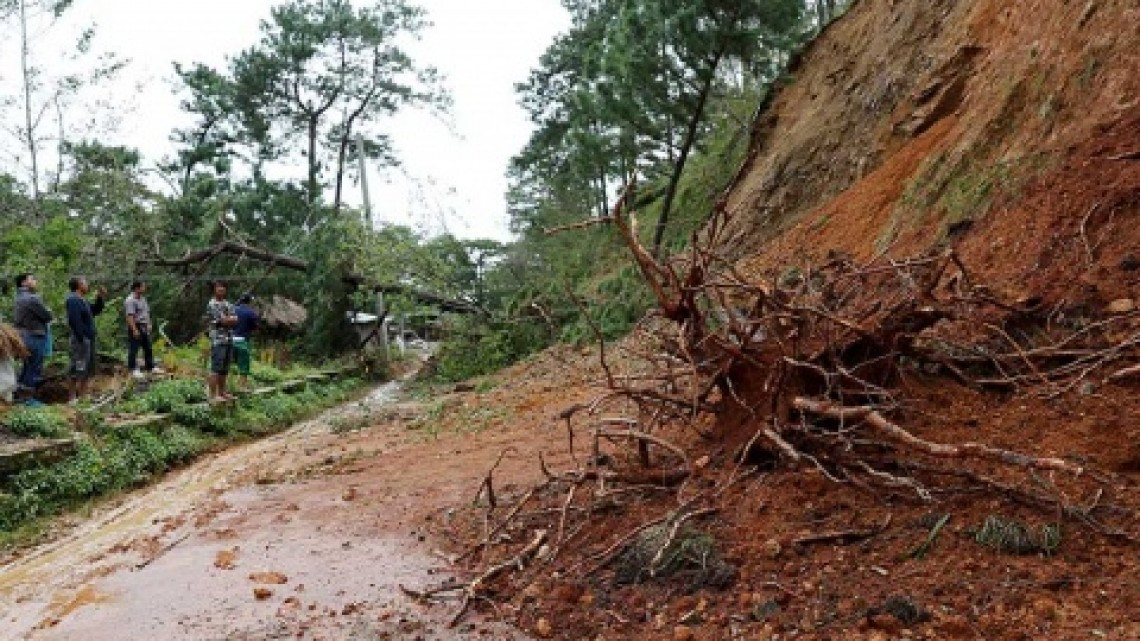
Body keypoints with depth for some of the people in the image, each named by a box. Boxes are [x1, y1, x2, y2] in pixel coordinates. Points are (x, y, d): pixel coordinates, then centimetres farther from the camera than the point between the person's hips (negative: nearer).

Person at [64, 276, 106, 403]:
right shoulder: (73, 300, -15)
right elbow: (74, 321, -24)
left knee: (89, 368, 16)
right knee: (78, 369, -8)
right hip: (81, 340, -11)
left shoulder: (82, 300, 17)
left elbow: (96, 311, 29)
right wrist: (82, 338, -26)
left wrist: (99, 298, 14)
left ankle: (83, 395, 24)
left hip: (89, 339, 11)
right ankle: (73, 398, -4)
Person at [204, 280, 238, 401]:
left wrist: (226, 319, -9)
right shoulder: (212, 304, -6)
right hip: (218, 340, -7)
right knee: (216, 368, -9)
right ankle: (213, 394, -8)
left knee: (225, 369, 10)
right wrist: (231, 319, 0)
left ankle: (222, 392, 17)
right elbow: (222, 321, -15)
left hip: (229, 340, 7)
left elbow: (235, 321, 7)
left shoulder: (229, 304, 17)